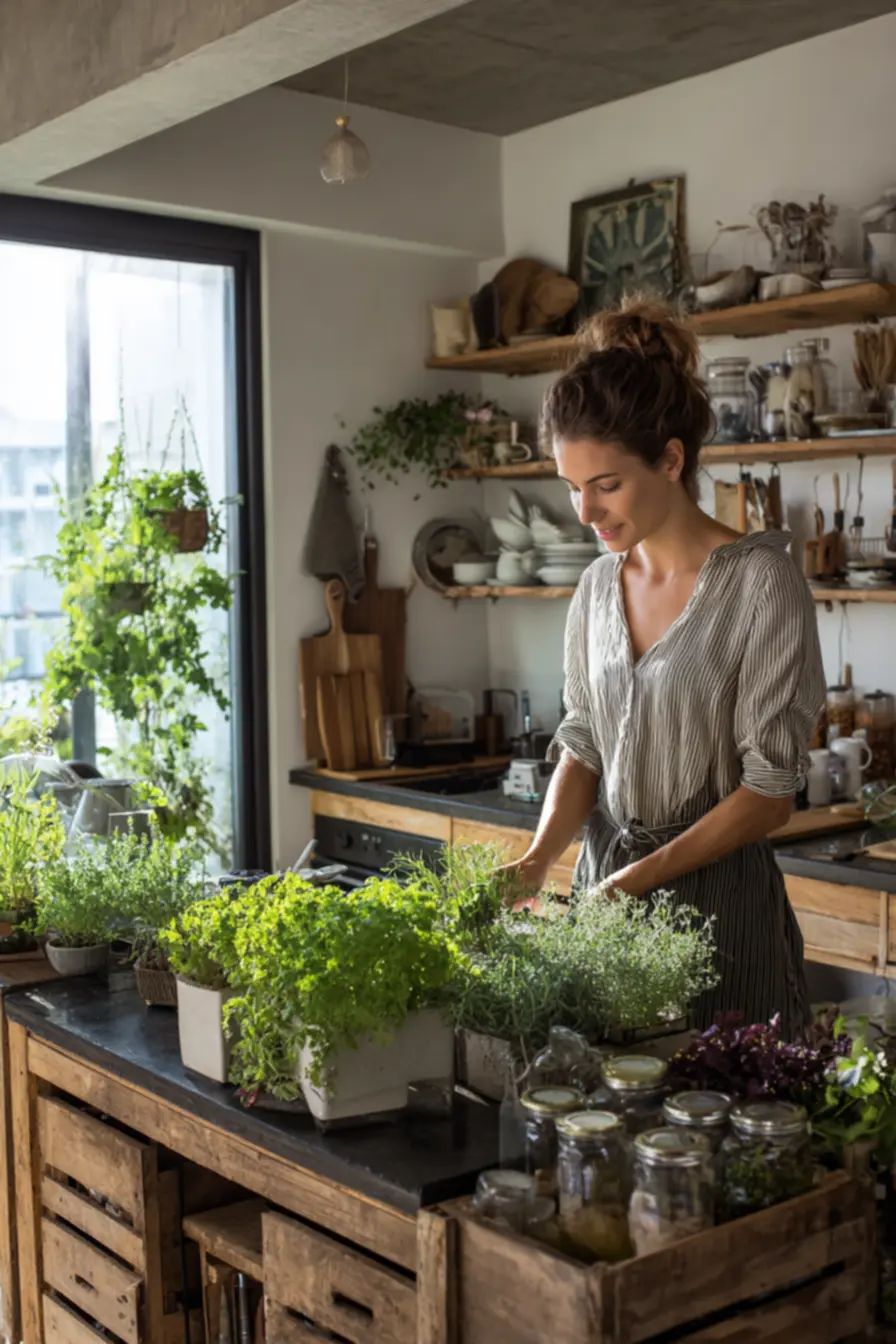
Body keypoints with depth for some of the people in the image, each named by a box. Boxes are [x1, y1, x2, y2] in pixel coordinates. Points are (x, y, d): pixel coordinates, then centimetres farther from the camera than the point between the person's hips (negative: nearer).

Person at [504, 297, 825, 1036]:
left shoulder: (759, 580, -12)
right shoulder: (599, 586, 7)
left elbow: (770, 791, -13)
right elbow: (583, 745, 10)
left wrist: (637, 878, -16)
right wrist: (539, 858, -7)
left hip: (718, 897, -5)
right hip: (607, 888, 5)